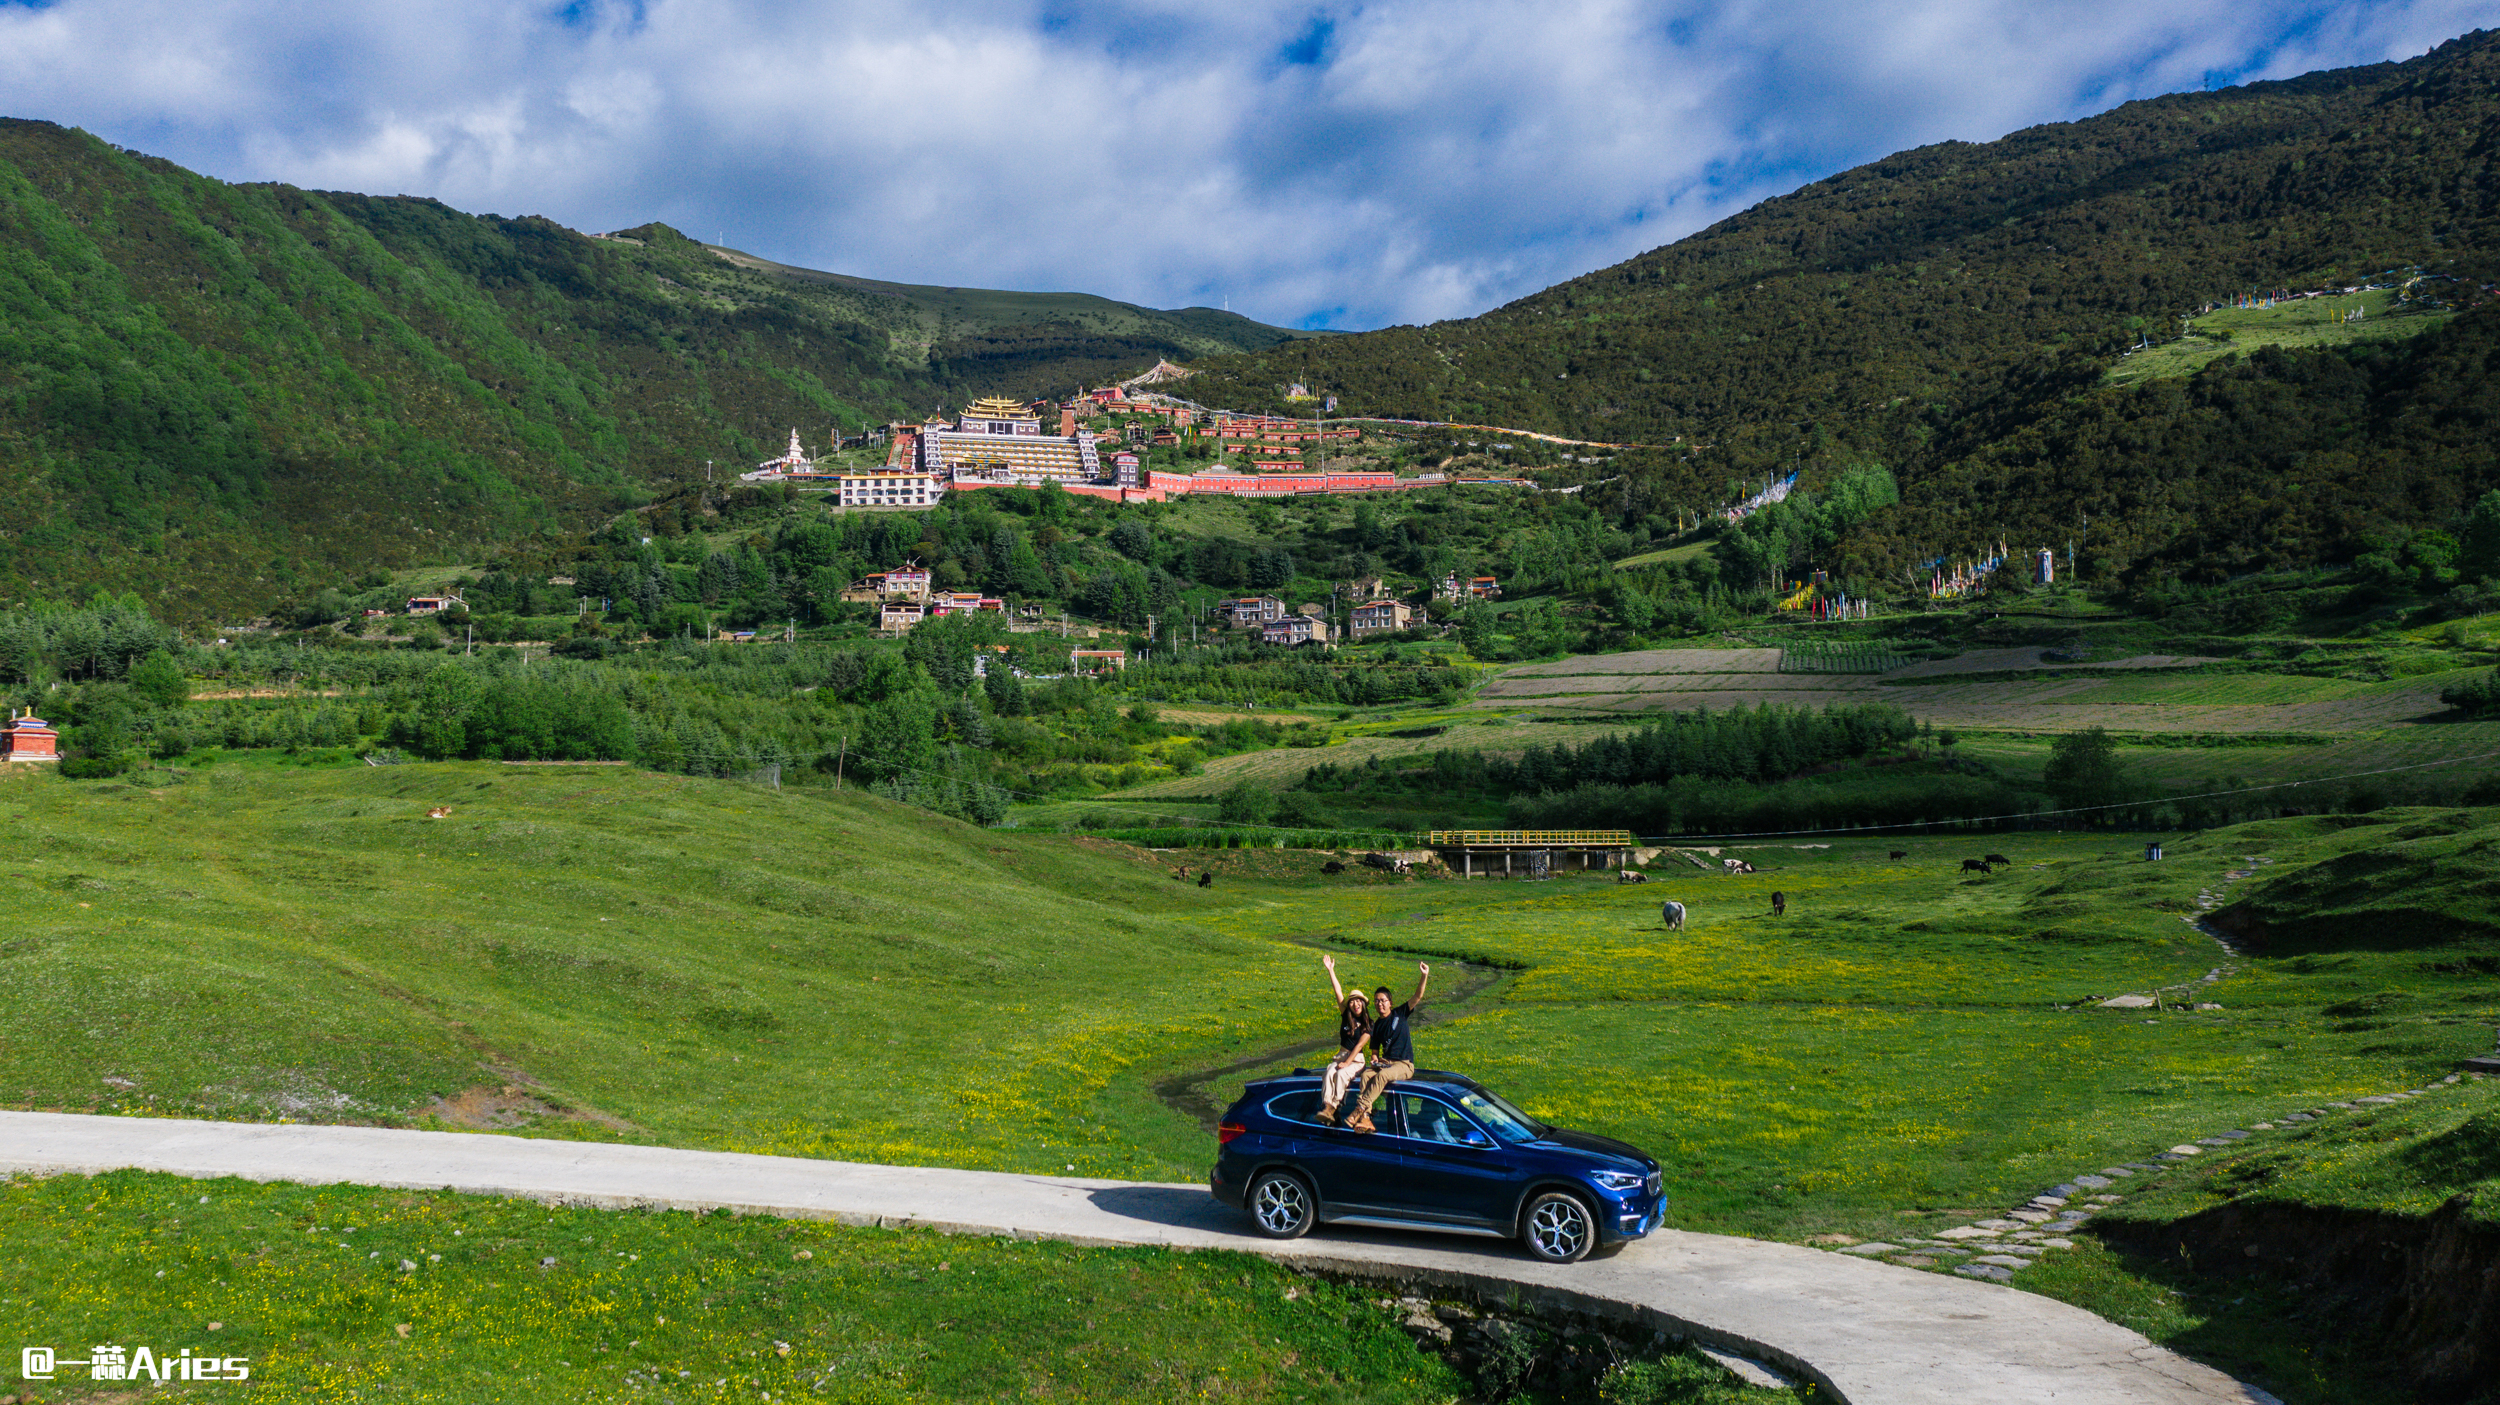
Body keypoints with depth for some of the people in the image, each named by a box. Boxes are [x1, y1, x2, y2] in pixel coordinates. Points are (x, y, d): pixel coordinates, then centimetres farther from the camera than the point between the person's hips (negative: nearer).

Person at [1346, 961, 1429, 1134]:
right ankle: (1365, 1119, -40)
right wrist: (1375, 1061, -4)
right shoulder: (1376, 1026, 15)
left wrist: (1424, 976, -19)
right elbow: (1374, 1051, 20)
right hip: (1385, 1062, 4)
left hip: (1404, 1065, -4)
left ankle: (1359, 1110, -40)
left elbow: (1418, 997, -5)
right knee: (1366, 1075, -28)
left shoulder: (1400, 1013, 5)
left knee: (1382, 1076, -35)